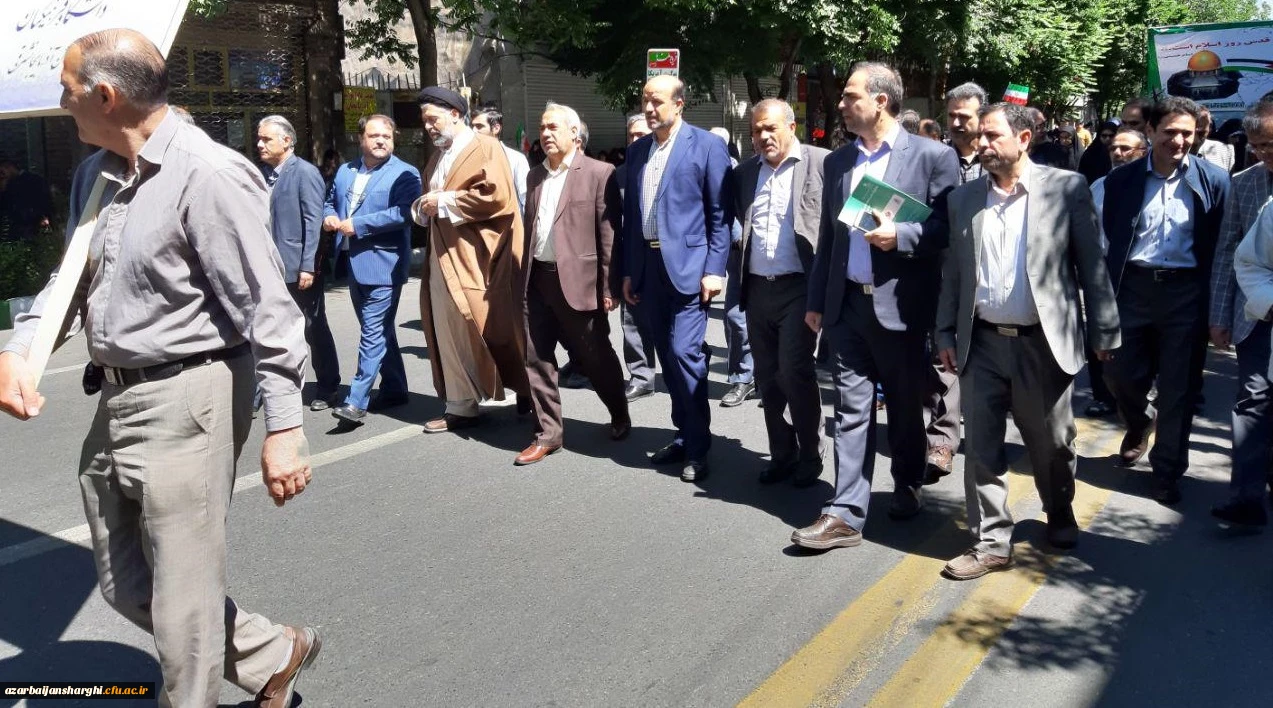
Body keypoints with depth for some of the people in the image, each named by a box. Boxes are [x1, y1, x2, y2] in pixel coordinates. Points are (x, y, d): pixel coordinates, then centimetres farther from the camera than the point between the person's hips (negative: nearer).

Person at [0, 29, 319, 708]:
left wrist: (284, 425, -22)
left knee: (181, 599, 3)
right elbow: (71, 272, 18)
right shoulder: (94, 174, 10)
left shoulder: (208, 174, -18)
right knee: (126, 584, 19)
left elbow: (266, 307, -20)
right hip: (117, 398, 10)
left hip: (186, 400, -9)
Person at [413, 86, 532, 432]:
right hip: (444, 259, 8)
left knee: (493, 329, -1)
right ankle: (460, 407, 12)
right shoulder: (437, 157, 19)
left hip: (477, 258, -8)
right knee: (450, 336, 6)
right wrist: (424, 206, 1)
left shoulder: (485, 148, -5)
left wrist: (443, 202, -14)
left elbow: (496, 196, -19)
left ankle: (525, 389, 18)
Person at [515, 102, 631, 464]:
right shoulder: (535, 175, 13)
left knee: (596, 358, 7)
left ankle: (620, 416, 32)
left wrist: (609, 287, -13)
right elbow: (530, 227, 17)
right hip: (537, 280, 6)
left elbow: (609, 233, -10)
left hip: (578, 281, -6)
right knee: (536, 358, 6)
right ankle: (547, 433, 17)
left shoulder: (598, 173, -7)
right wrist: (524, 275, 13)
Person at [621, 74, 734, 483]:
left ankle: (698, 446, 2)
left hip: (687, 265, -6)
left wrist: (714, 269, -12)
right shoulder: (637, 150, 14)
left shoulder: (706, 146, -3)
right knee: (667, 356, 10)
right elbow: (631, 214, 16)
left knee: (684, 352, -11)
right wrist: (628, 270, 13)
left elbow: (722, 213, -6)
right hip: (648, 266, 6)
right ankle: (684, 434, 22)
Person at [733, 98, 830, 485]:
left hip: (800, 286, -5)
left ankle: (810, 455, 9)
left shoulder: (821, 163, -3)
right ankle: (781, 454, 23)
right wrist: (738, 276, 10)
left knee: (794, 369, -9)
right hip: (758, 289, 5)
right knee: (767, 376, 10)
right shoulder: (745, 172, 13)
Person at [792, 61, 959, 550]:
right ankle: (845, 514, 4)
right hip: (848, 304, 4)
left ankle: (908, 487, 33)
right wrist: (816, 300, 13)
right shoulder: (837, 161, 12)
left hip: (902, 305, -4)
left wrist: (901, 235, -20)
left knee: (906, 408, 11)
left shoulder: (932, 156, -4)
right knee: (851, 409, 3)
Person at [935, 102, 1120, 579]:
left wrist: (1103, 332, -3)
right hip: (982, 343, 3)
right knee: (982, 448, 4)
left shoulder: (1066, 188, -3)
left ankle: (1060, 514, 39)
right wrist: (946, 334, 8)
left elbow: (1092, 263, -2)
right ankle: (991, 542, 16)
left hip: (1043, 342, -2)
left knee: (1052, 444, 13)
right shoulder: (964, 198, 7)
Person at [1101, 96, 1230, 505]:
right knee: (1120, 372, 6)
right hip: (1133, 288, 1)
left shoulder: (1214, 181, -2)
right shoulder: (1121, 179, 0)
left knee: (1177, 388, 4)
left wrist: (1213, 303, -3)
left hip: (1185, 293, -1)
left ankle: (1168, 471, 18)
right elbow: (1108, 242, 3)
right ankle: (1139, 423, 40)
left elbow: (1219, 247, 0)